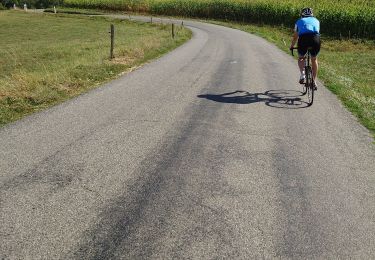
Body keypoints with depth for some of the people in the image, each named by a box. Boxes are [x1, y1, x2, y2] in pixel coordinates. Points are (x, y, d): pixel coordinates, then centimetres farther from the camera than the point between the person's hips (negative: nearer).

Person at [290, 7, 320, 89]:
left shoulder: (299, 21, 29)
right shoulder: (316, 20, 32)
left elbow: (295, 37, 36)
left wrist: (292, 46, 53)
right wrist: (314, 44, 57)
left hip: (303, 38, -1)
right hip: (316, 38, 1)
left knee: (301, 58, 25)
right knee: (314, 59, 23)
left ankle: (302, 74, -1)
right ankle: (314, 81, 23)